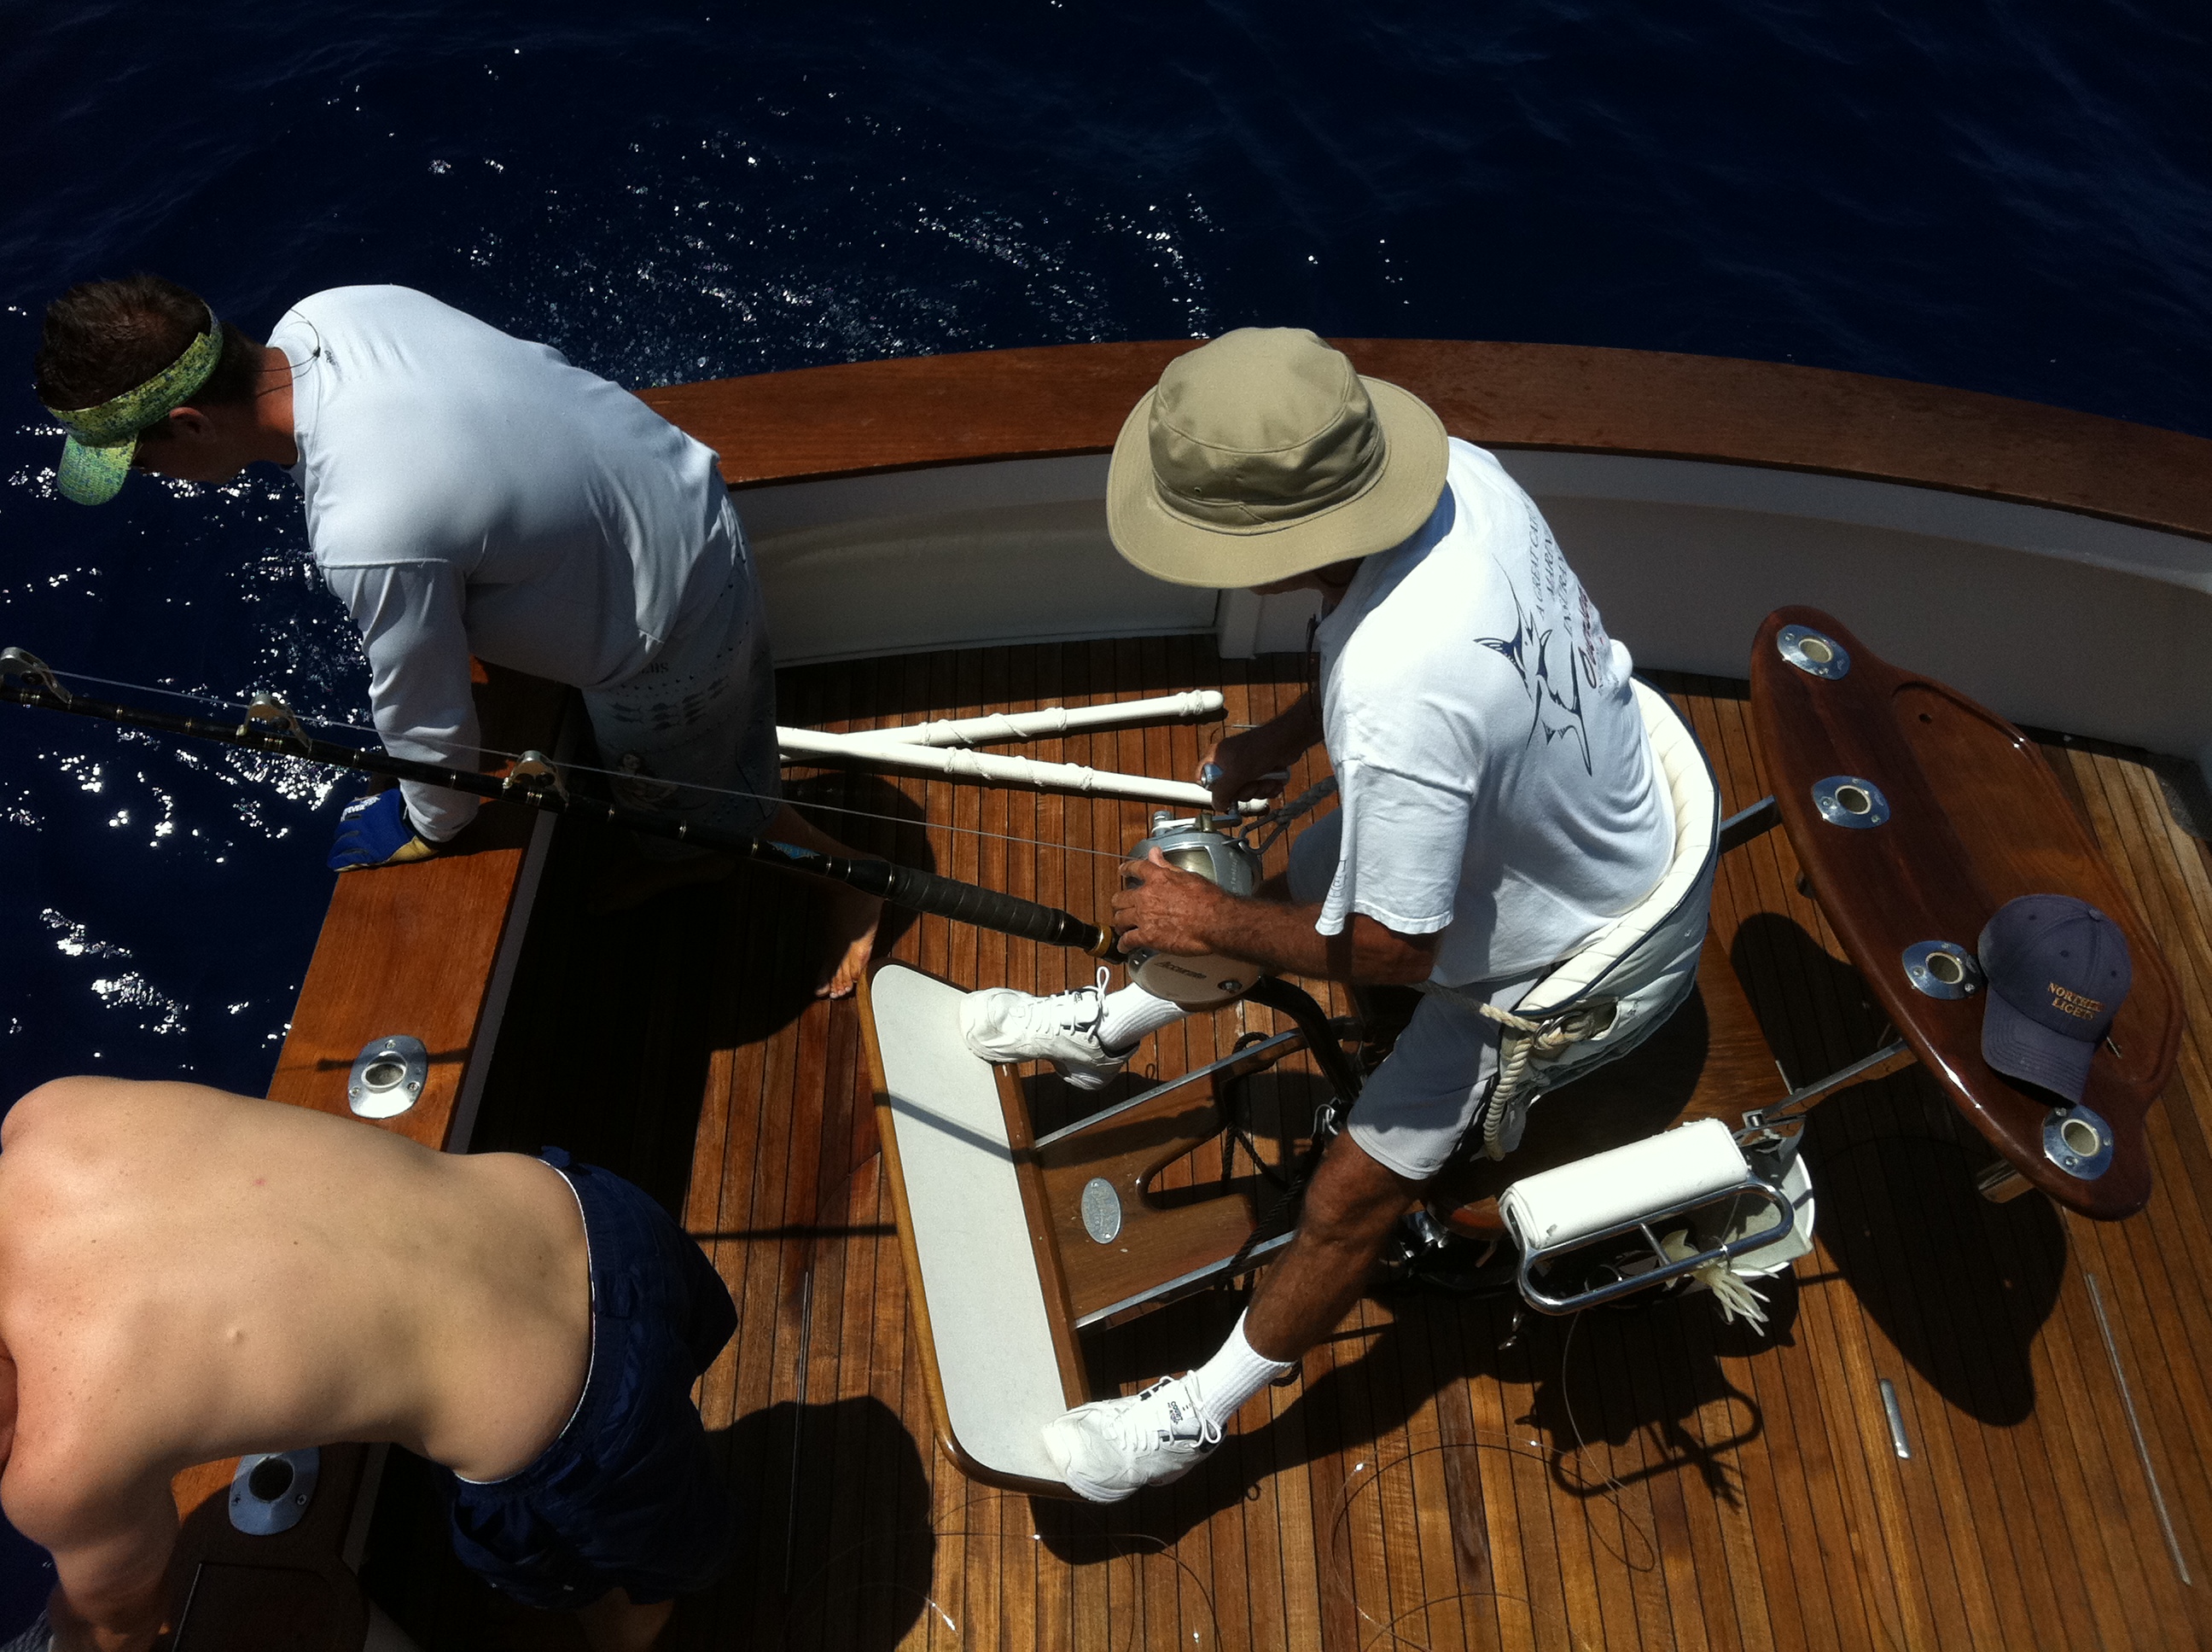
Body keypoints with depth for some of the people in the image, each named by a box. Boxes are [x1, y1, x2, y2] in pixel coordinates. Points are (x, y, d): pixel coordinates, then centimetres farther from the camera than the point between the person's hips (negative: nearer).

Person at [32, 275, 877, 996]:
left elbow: (425, 717, -21)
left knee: (696, 812, 19)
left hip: (675, 635, -7)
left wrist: (429, 825, 2)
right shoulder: (327, 313, -14)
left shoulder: (369, 536, -38)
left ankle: (848, 879, 41)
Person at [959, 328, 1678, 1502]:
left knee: (1352, 1194, 3)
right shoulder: (1457, 473, -19)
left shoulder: (1399, 702, -43)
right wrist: (1287, 735, -1)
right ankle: (1109, 1029, 46)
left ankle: (1199, 1414, 23)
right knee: (1292, 883, 21)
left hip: (1540, 943, -8)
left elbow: (1392, 950, -27)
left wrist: (1210, 924, -15)